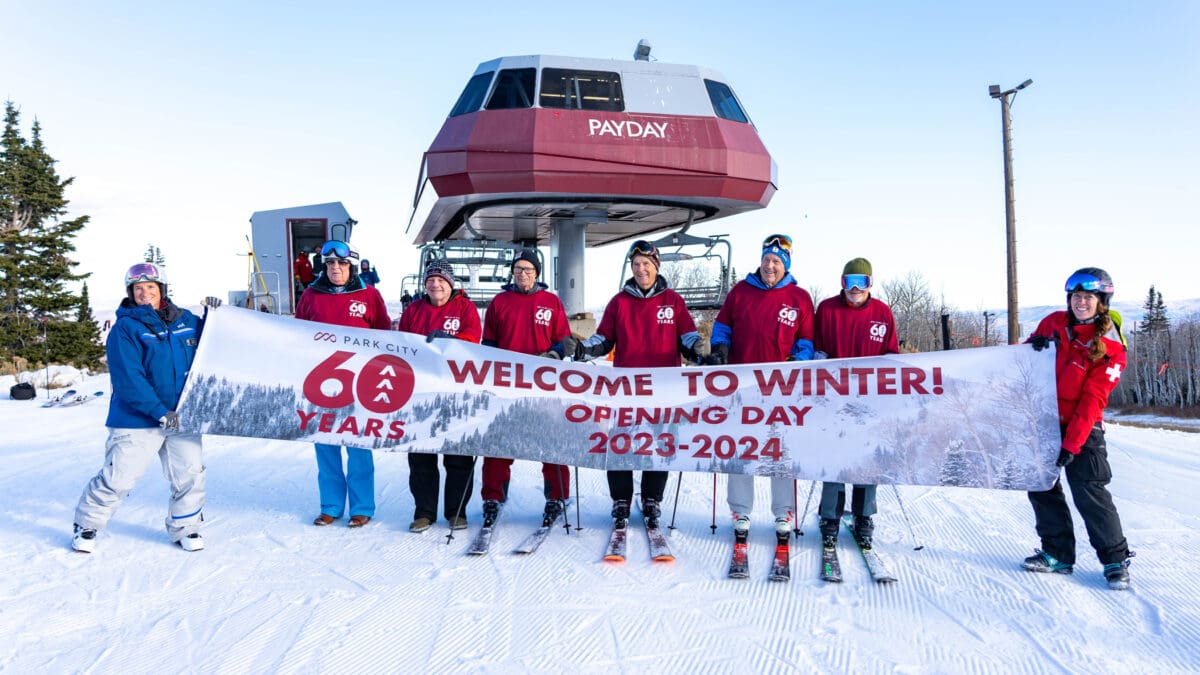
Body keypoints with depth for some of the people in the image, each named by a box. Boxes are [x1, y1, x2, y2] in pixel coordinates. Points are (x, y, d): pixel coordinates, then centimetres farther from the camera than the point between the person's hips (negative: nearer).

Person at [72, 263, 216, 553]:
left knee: (190, 475, 6)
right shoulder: (125, 328, -8)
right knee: (117, 479, 4)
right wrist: (159, 412, -22)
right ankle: (87, 525, 28)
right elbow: (128, 379, -16)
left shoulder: (186, 321, 6)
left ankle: (184, 527, 25)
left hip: (182, 417, 4)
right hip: (137, 420, -4)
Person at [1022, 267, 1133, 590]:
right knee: (1042, 487, 9)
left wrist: (1071, 444, -22)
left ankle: (1115, 559, 10)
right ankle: (1057, 553, 22)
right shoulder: (1054, 322, 0)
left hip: (1081, 428, -4)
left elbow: (1092, 400, -16)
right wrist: (1033, 345, -11)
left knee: (1089, 493, -8)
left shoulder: (1110, 348, -11)